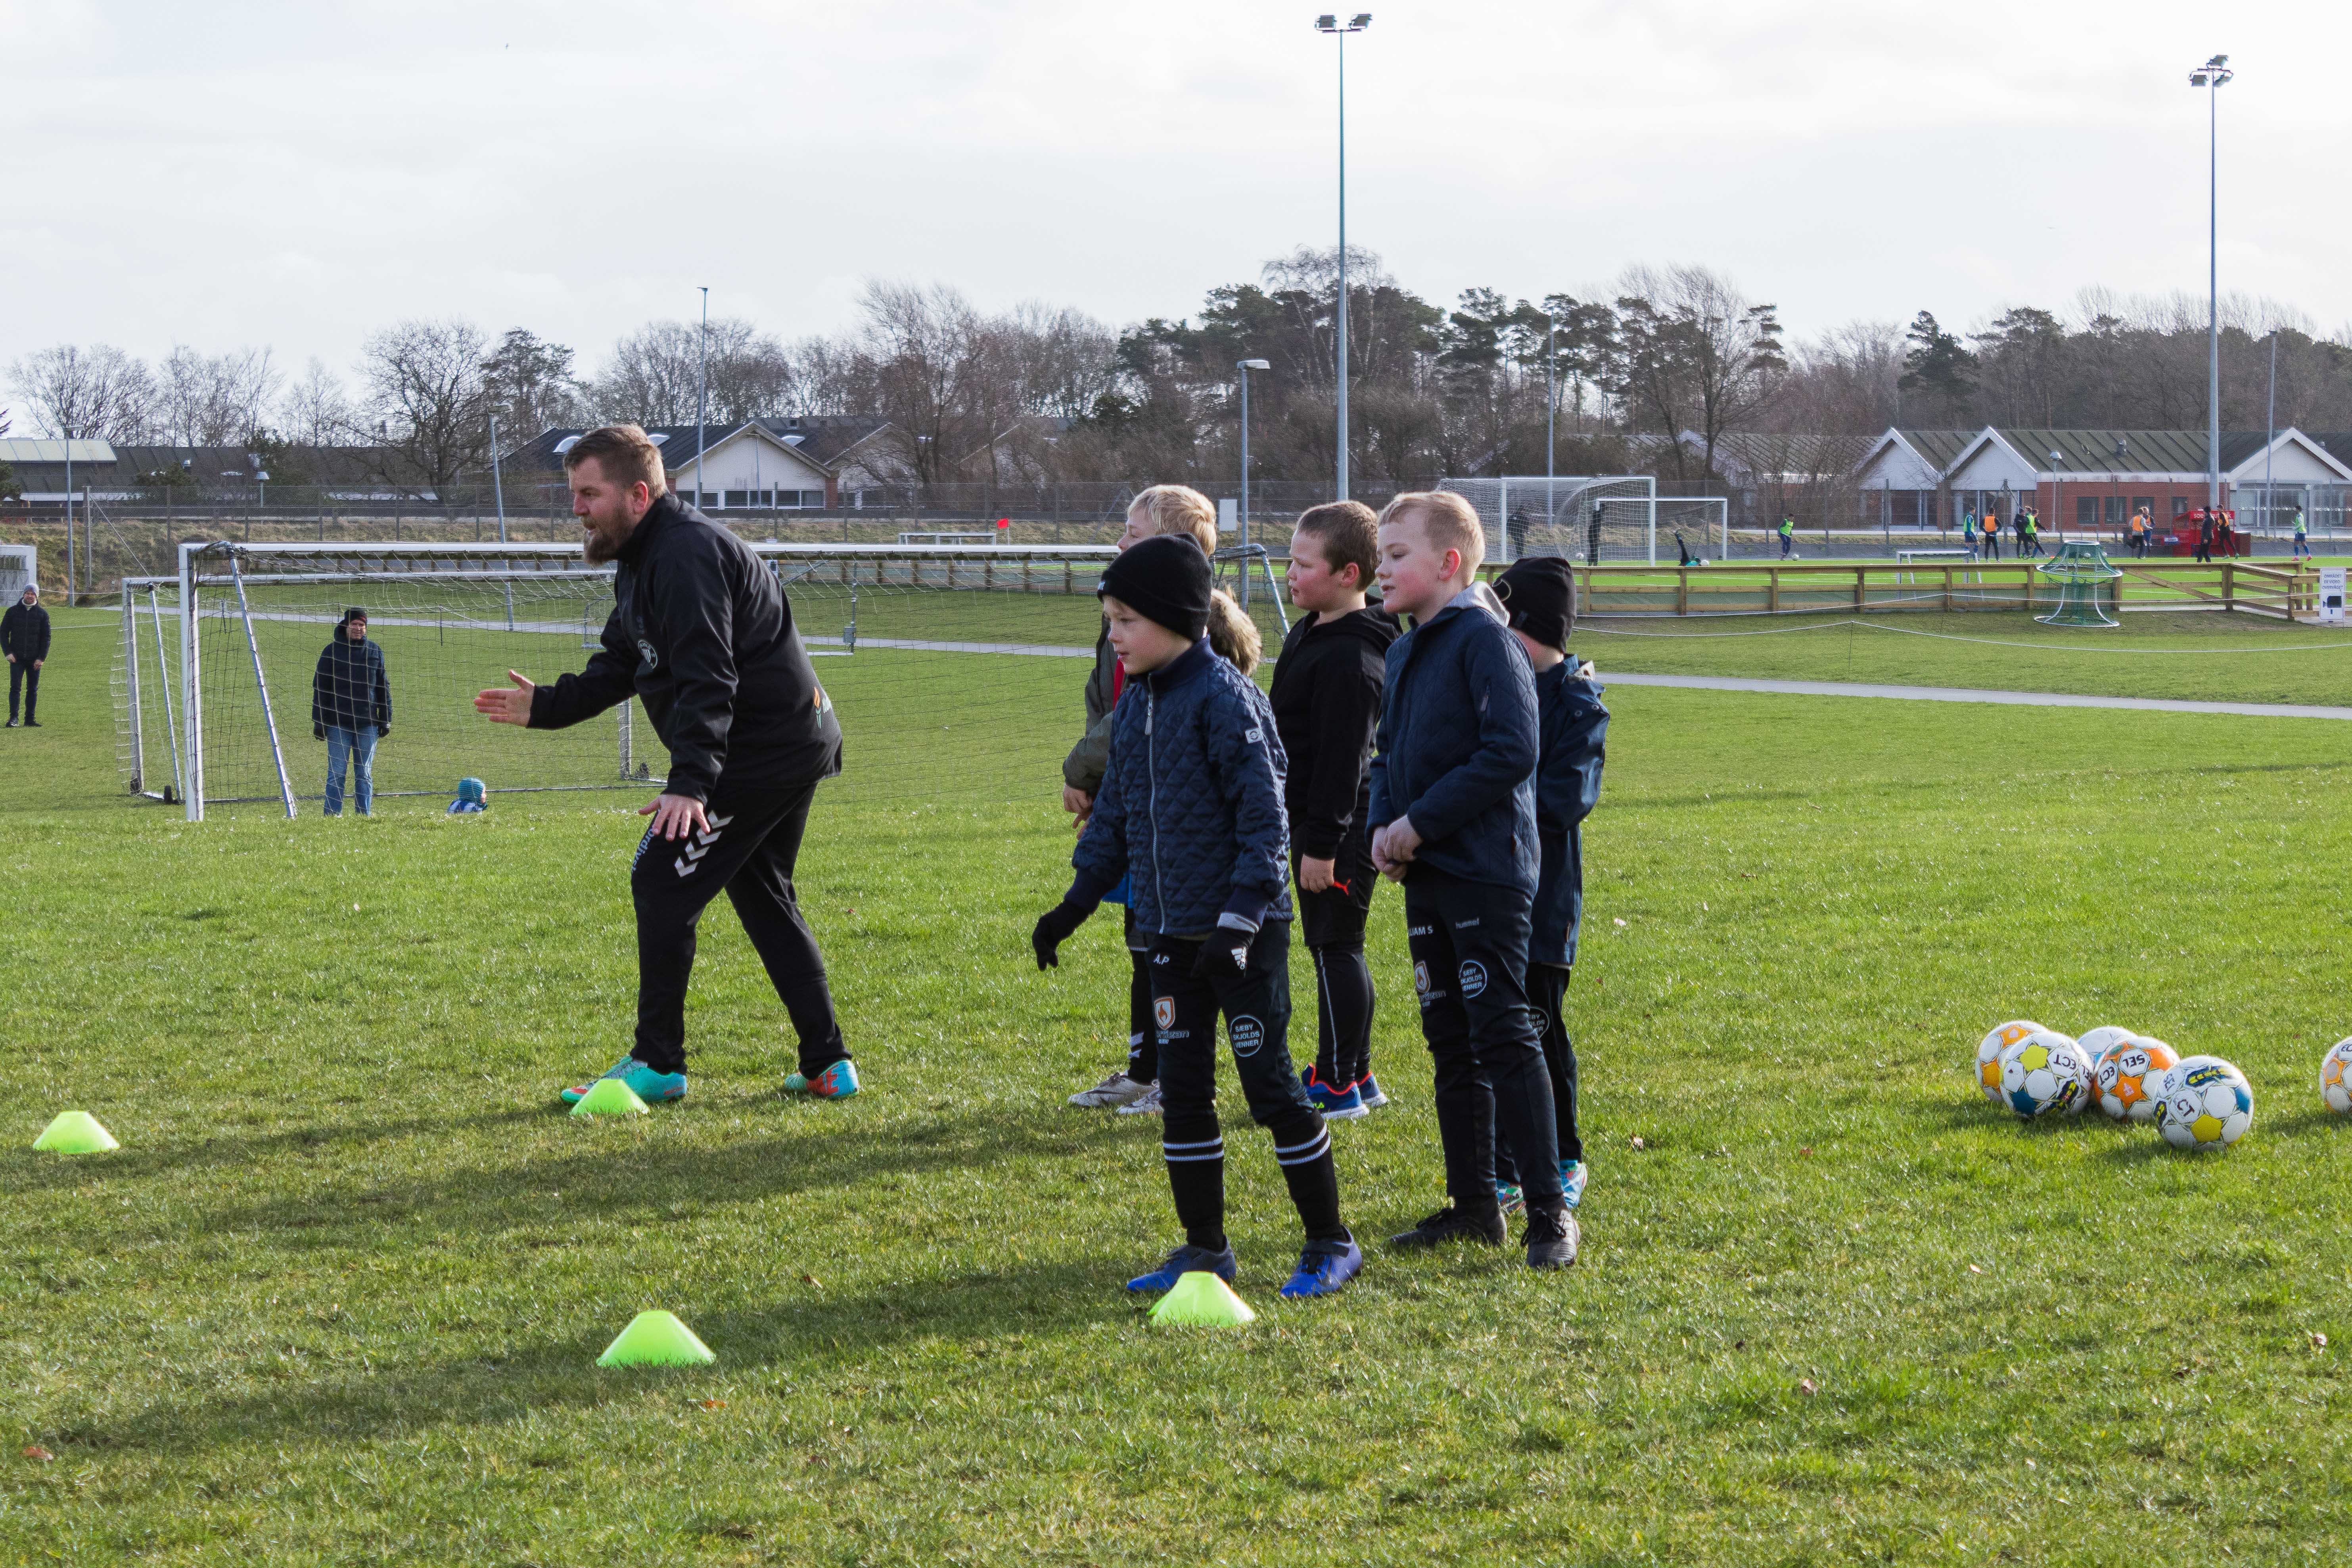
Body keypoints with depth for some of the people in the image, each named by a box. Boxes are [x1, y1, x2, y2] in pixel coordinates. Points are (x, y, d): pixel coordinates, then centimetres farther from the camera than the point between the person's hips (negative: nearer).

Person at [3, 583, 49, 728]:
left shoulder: (42, 613, 4)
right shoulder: (13, 611, 3)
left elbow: (46, 637, 3)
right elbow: (4, 633, 5)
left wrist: (42, 658, -5)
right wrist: (8, 652, -7)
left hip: (35, 660, 1)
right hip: (17, 658, -1)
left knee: (33, 690, 5)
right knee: (15, 688, -8)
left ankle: (30, 719, 11)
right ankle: (13, 718, -9)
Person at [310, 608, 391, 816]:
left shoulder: (375, 652, 10)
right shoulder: (332, 651, 2)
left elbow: (384, 688, 13)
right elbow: (320, 688, 2)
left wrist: (386, 720, 8)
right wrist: (318, 722, -3)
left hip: (367, 724, 2)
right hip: (338, 723, -2)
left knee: (365, 774, 5)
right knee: (336, 773, -2)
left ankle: (365, 815, 9)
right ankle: (332, 815, 1)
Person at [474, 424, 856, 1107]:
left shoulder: (687, 554, -20)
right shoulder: (644, 558, 15)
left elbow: (707, 679, -28)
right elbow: (620, 666, 21)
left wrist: (689, 783, -35)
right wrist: (545, 707, 8)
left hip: (759, 754, -11)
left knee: (662, 885, -7)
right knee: (761, 897, 17)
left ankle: (657, 1063, 0)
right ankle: (828, 1064, 17)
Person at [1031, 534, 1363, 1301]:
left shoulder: (1226, 698, -15)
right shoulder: (1134, 706, 10)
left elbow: (1265, 818, -17)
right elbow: (1114, 813, 19)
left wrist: (1240, 918, -23)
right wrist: (1075, 904, 14)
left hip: (1244, 933, -8)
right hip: (1174, 933, 8)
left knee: (1270, 1084, -3)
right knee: (1182, 1087, 10)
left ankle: (1330, 1244, 8)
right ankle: (1205, 1246, 19)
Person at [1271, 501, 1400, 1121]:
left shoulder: (1350, 657, -20)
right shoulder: (1311, 634, 13)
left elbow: (1342, 756, -22)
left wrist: (1322, 843, -22)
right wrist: (1304, 832, 24)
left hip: (1341, 826, -10)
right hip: (1319, 819, 10)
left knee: (1334, 947, -4)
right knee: (1337, 949, 15)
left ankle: (1336, 1084, 2)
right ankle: (1356, 1074, 23)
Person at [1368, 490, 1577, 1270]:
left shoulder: (1487, 641, -13)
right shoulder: (1404, 654, 14)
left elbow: (1511, 752, -21)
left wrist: (1422, 822, -18)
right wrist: (1384, 825, 1)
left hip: (1486, 875, -9)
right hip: (1427, 878, 9)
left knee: (1504, 1037, -9)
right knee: (1450, 1042, 13)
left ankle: (1549, 1212, -4)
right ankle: (1473, 1205, 21)